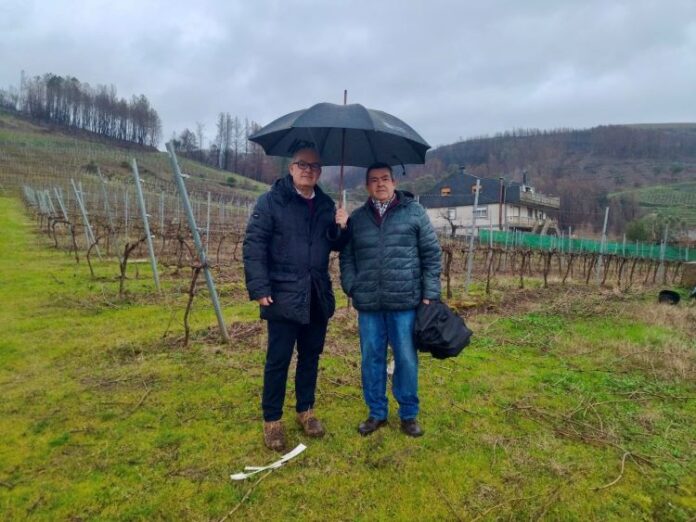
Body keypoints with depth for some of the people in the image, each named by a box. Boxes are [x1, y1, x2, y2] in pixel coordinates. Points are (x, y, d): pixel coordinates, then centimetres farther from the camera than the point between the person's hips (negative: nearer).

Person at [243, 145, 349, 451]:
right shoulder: (271, 201, -6)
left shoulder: (326, 205, 10)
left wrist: (341, 227, -6)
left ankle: (306, 410, 33)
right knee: (278, 360, 4)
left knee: (311, 355, 15)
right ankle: (272, 420, 21)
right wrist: (259, 288, -17)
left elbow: (336, 246, 16)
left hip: (318, 297, 5)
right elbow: (253, 245, -11)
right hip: (283, 296, -5)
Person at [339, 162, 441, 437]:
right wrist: (352, 287, -2)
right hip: (368, 304, 3)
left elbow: (431, 254, 2)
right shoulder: (356, 218, 9)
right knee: (371, 360, 11)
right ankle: (377, 413, 30)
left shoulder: (414, 212, 2)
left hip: (405, 302, -2)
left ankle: (409, 414, 27)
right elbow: (346, 257, 11)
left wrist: (430, 294, -2)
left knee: (407, 360, 7)